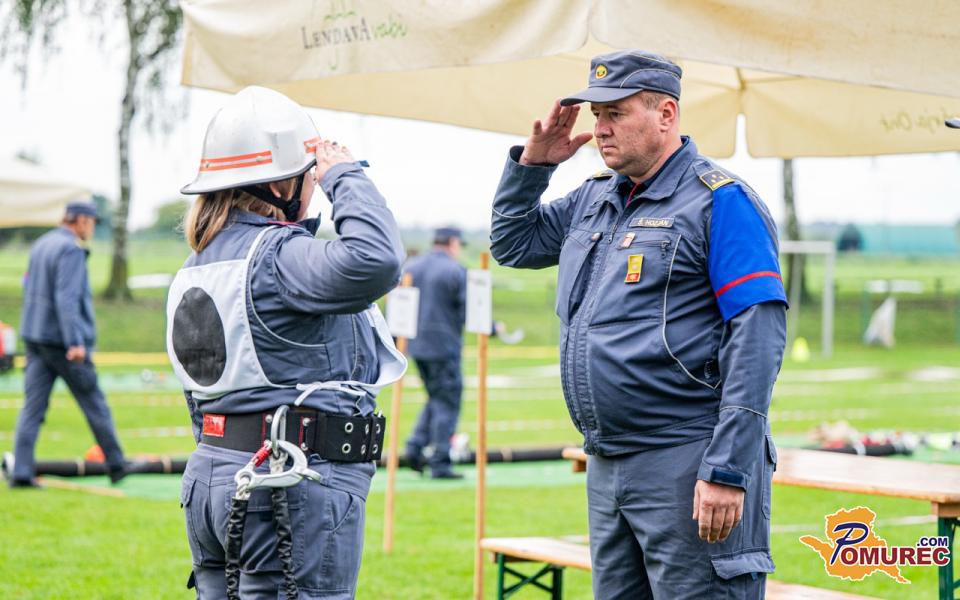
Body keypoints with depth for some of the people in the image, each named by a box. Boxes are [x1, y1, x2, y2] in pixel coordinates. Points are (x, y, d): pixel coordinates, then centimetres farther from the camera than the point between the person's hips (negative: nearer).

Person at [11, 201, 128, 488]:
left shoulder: (41, 245, 13)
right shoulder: (71, 250, -14)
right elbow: (66, 297, -23)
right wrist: (75, 342, -26)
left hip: (34, 336, 8)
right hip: (61, 341, -8)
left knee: (32, 407, 2)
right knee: (94, 404, 5)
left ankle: (21, 472, -6)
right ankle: (116, 466, 15)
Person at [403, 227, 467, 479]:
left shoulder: (411, 268, 11)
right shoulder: (456, 271, -9)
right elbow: (469, 311, -11)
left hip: (416, 344, 7)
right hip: (444, 345, -7)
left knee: (436, 398, 20)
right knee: (447, 403, 0)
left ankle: (416, 446, 4)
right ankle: (440, 464, -1)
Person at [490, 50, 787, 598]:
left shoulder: (720, 200, -8)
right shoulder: (594, 200, 17)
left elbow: (758, 338, -15)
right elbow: (511, 243, 31)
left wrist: (728, 472, -21)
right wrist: (533, 162, 13)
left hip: (687, 468, -8)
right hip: (606, 470, 8)